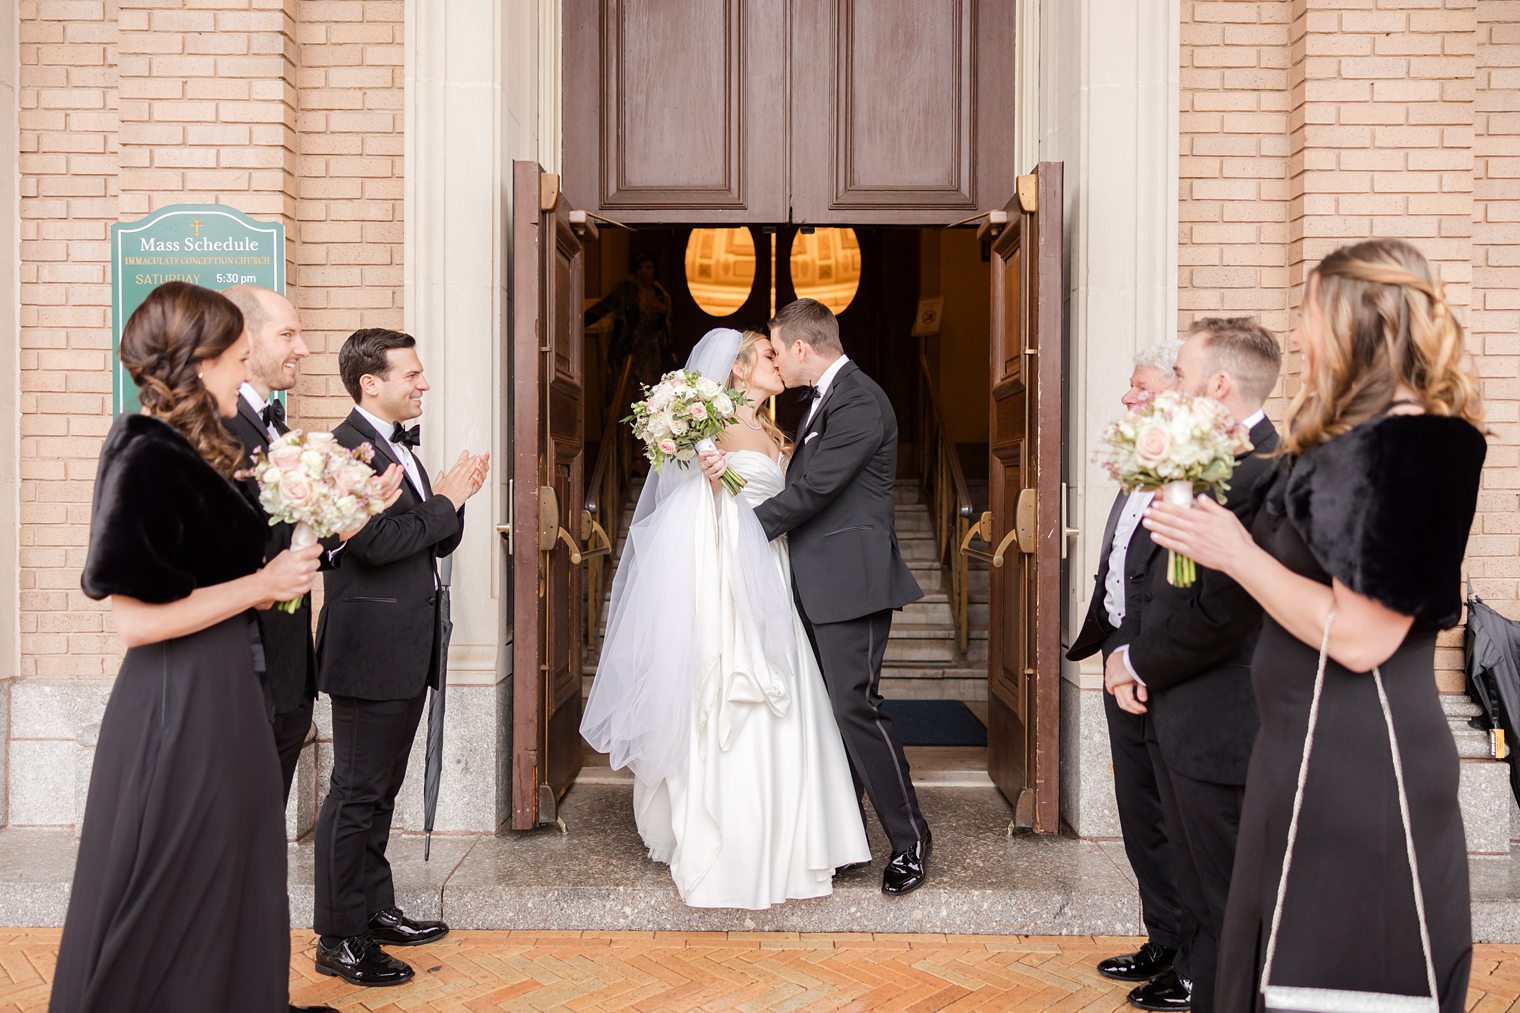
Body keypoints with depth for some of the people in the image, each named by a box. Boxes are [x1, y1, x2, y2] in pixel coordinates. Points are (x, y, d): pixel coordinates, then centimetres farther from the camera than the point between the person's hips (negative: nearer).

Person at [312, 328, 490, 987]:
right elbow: (376, 542, -26)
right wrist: (445, 501, -15)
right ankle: (339, 940, 10)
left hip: (404, 654, 10)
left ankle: (375, 911, 31)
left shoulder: (400, 447, 15)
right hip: (371, 652, -10)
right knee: (356, 795, -1)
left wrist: (453, 498, -3)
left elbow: (435, 542, 15)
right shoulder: (344, 449, -15)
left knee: (380, 791, 18)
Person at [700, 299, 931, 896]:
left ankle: (910, 839, 5)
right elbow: (799, 477, 13)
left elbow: (813, 488, -19)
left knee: (855, 706, -9)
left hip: (850, 579, -10)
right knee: (831, 706, 14)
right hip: (819, 583, 10)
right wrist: (733, 465, -2)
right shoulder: (824, 398, 16)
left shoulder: (859, 402, -16)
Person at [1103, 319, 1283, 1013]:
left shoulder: (1261, 475, -23)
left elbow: (1220, 612, -26)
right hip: (1176, 715, 10)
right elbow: (1151, 573, 14)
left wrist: (1137, 661, -11)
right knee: (1196, 881, 27)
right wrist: (1134, 658, -1)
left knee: (1225, 899, 7)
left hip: (1218, 727, -10)